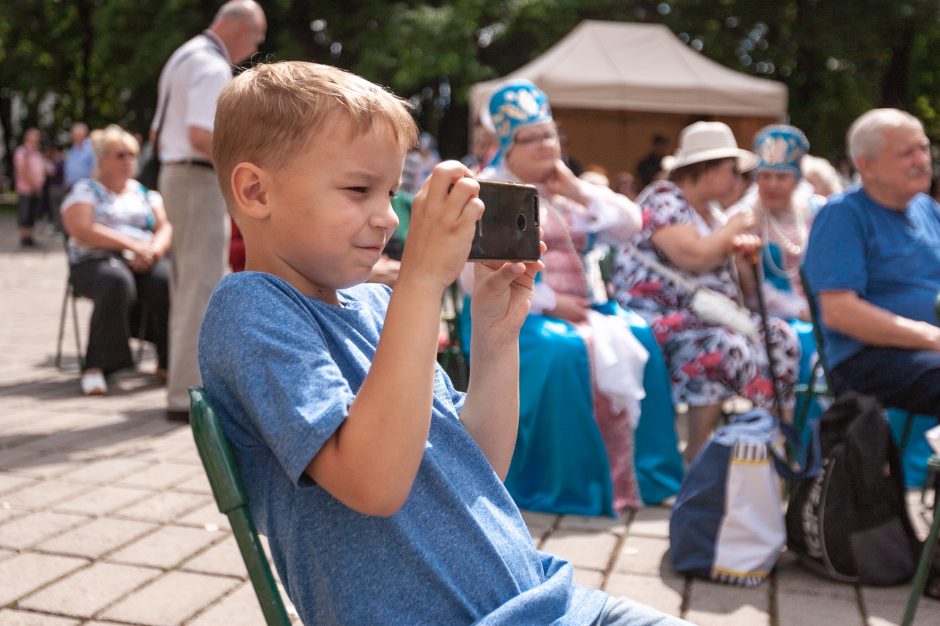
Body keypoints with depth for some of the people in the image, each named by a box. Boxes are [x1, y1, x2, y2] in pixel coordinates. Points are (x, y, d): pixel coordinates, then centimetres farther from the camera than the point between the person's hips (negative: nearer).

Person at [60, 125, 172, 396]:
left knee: (168, 279, -31)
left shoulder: (145, 193, 23)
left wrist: (153, 251, -12)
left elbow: (165, 228, 12)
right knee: (117, 281, -39)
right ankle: (96, 366, -33)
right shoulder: (85, 190, 10)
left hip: (145, 263, 3)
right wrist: (131, 245, -15)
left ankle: (168, 362, -19)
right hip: (96, 262, -3)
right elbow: (82, 231, -7)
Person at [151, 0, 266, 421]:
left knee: (187, 284, 16)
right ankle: (187, 394, -5)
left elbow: (157, 134, 22)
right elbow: (202, 136, -26)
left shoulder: (183, 57, 19)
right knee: (202, 287, -8)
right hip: (200, 181, -10)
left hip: (173, 174, 10)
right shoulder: (213, 67, -14)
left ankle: (185, 382, 24)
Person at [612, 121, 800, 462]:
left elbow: (719, 255, 30)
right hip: (660, 316, -9)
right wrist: (733, 227, -9)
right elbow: (694, 256, -26)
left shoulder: (710, 209, 17)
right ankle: (697, 456, -23)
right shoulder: (663, 200, -11)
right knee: (721, 346, -34)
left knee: (781, 338, -6)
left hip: (710, 314, 10)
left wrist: (741, 246, 7)